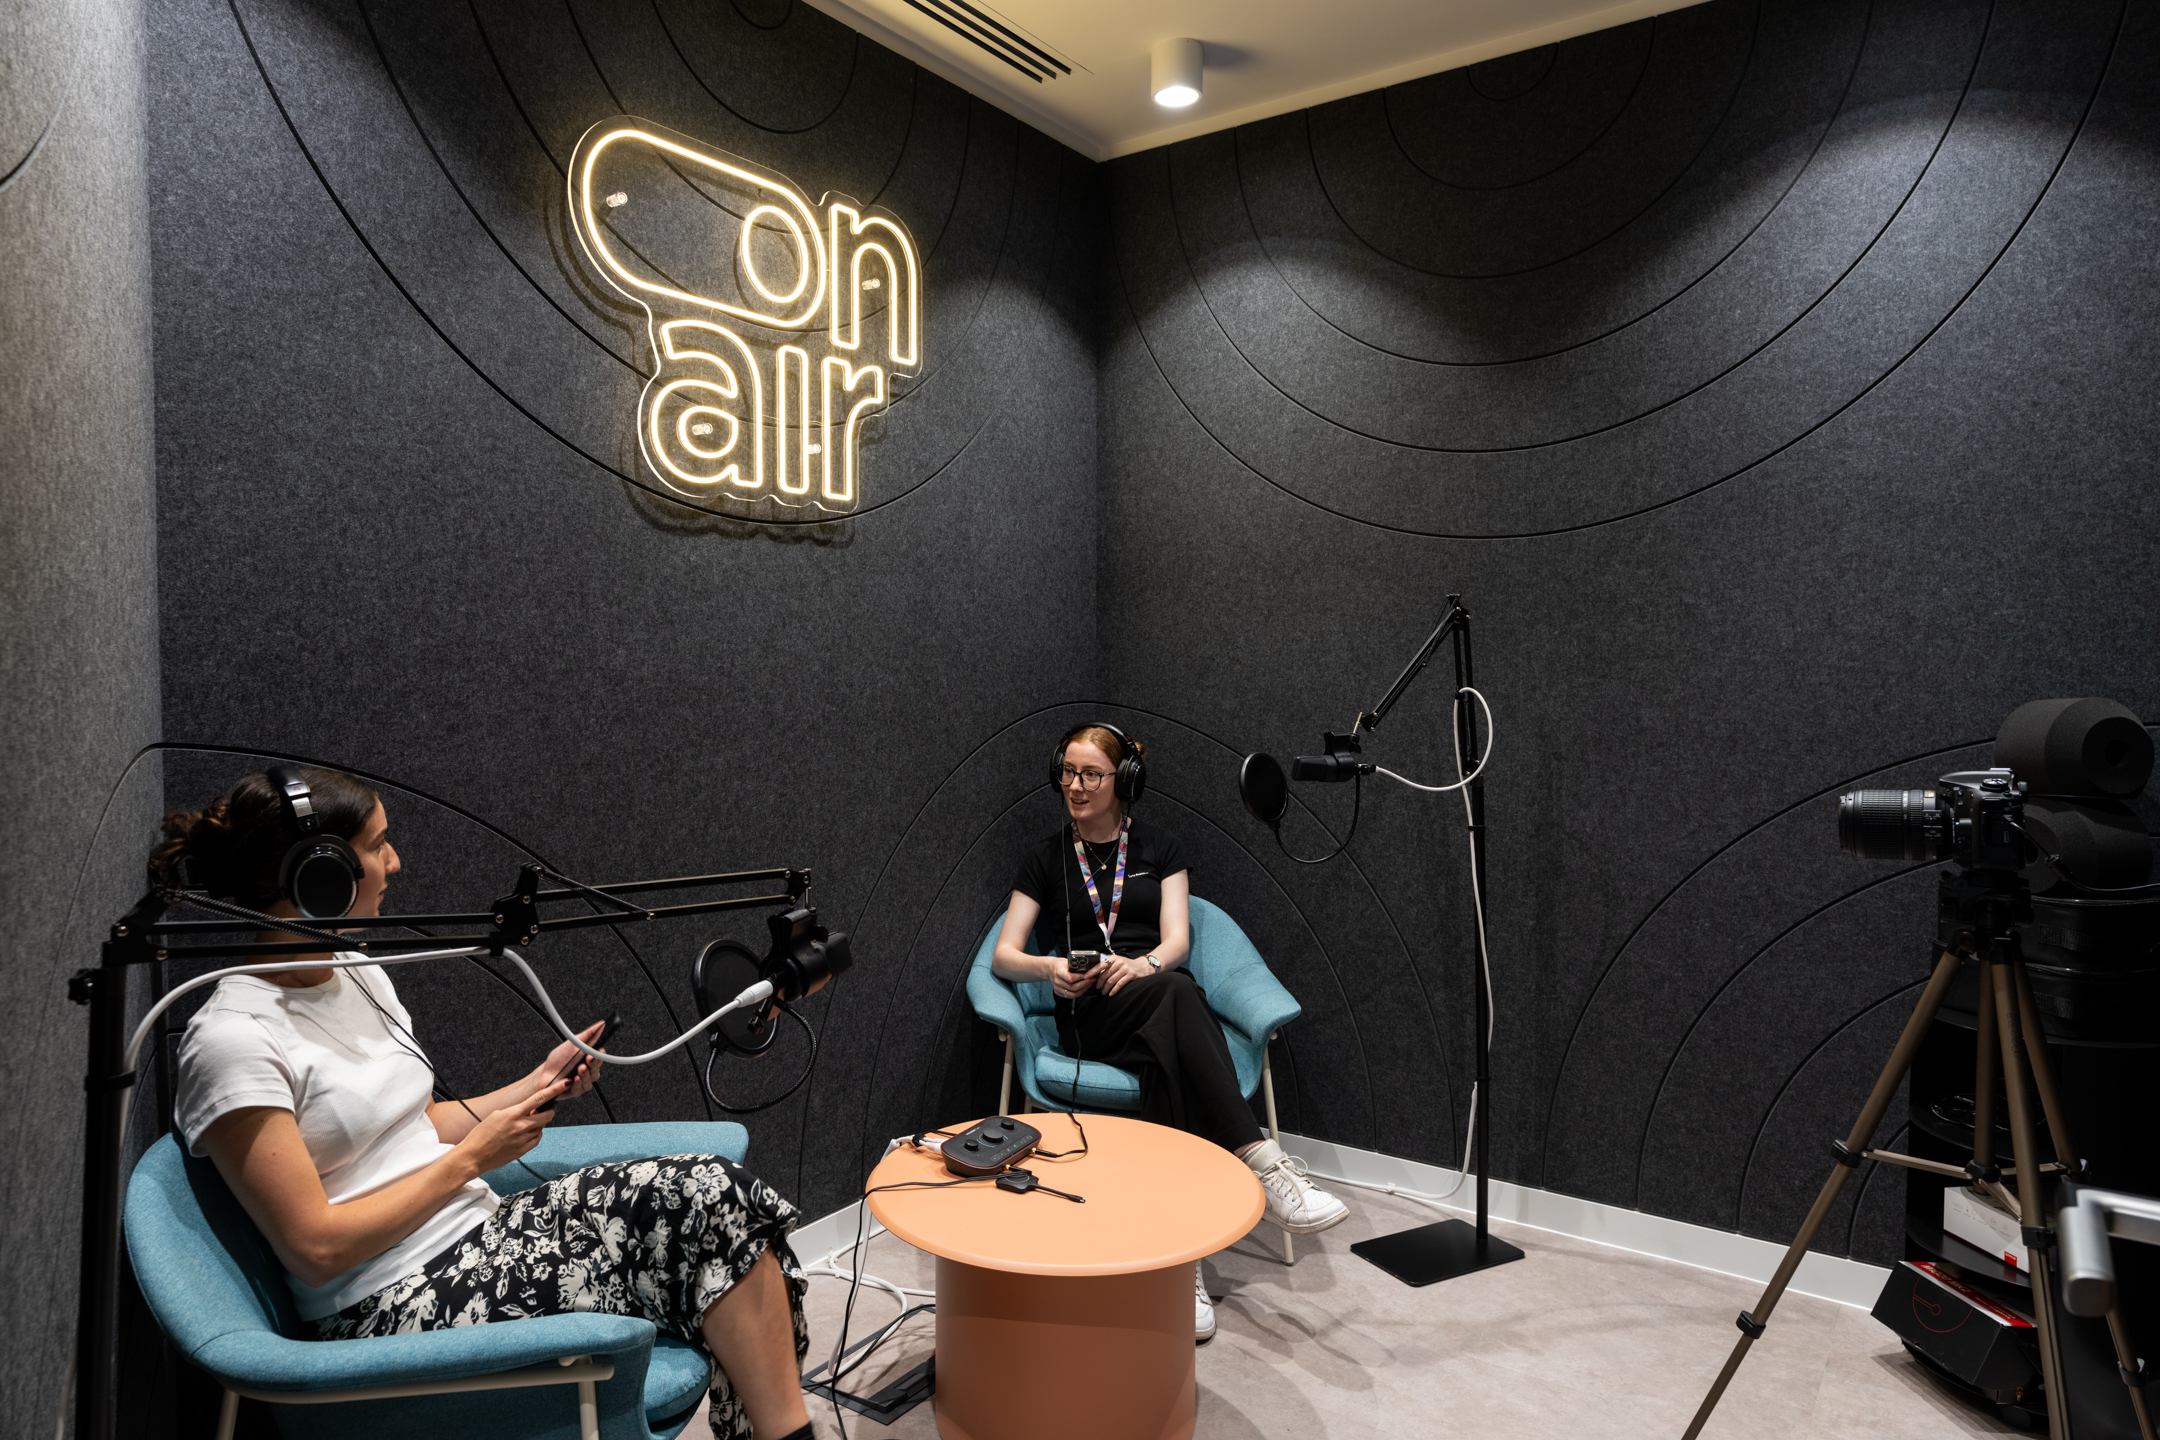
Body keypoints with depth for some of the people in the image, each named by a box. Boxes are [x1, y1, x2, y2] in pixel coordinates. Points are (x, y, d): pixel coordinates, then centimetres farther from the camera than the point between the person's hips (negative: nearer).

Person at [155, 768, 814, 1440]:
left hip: (481, 1237, 8)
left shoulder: (358, 973, 11)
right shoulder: (232, 1039, -15)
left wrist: (538, 1084, 8)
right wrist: (471, 1158, -11)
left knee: (714, 1194, -15)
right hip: (395, 1308, -8)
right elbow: (317, 1249, -17)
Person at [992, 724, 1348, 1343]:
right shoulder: (1044, 857, 14)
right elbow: (1004, 955, 7)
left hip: (1162, 1005, 2)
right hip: (1088, 1016, -2)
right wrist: (1049, 968, -17)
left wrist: (1145, 963, -22)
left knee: (1167, 1062, -39)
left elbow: (1177, 939, 3)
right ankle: (1263, 1164, -48)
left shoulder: (1160, 848, 17)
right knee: (1176, 993, -38)